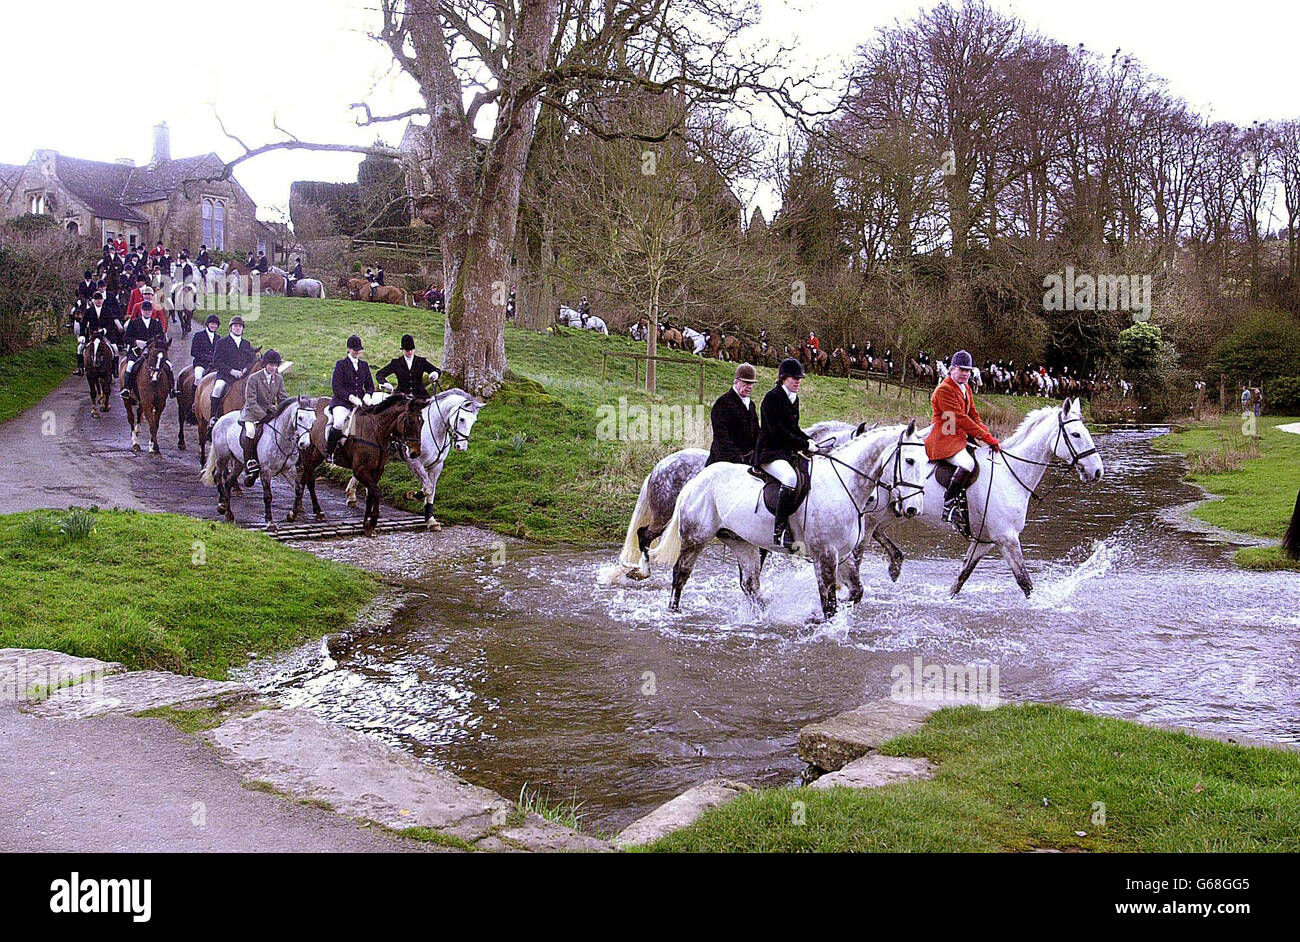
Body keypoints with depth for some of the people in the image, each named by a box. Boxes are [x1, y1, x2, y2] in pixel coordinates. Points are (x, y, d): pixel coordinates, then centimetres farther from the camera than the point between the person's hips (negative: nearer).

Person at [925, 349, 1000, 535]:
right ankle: (949, 507, -26)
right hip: (944, 440, -10)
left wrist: (989, 436, 1)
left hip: (961, 437, 10)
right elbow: (960, 418, -20)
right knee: (967, 464, -33)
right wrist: (986, 437, -22)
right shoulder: (943, 390, -13)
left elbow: (974, 415, 18)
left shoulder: (966, 389, 18)